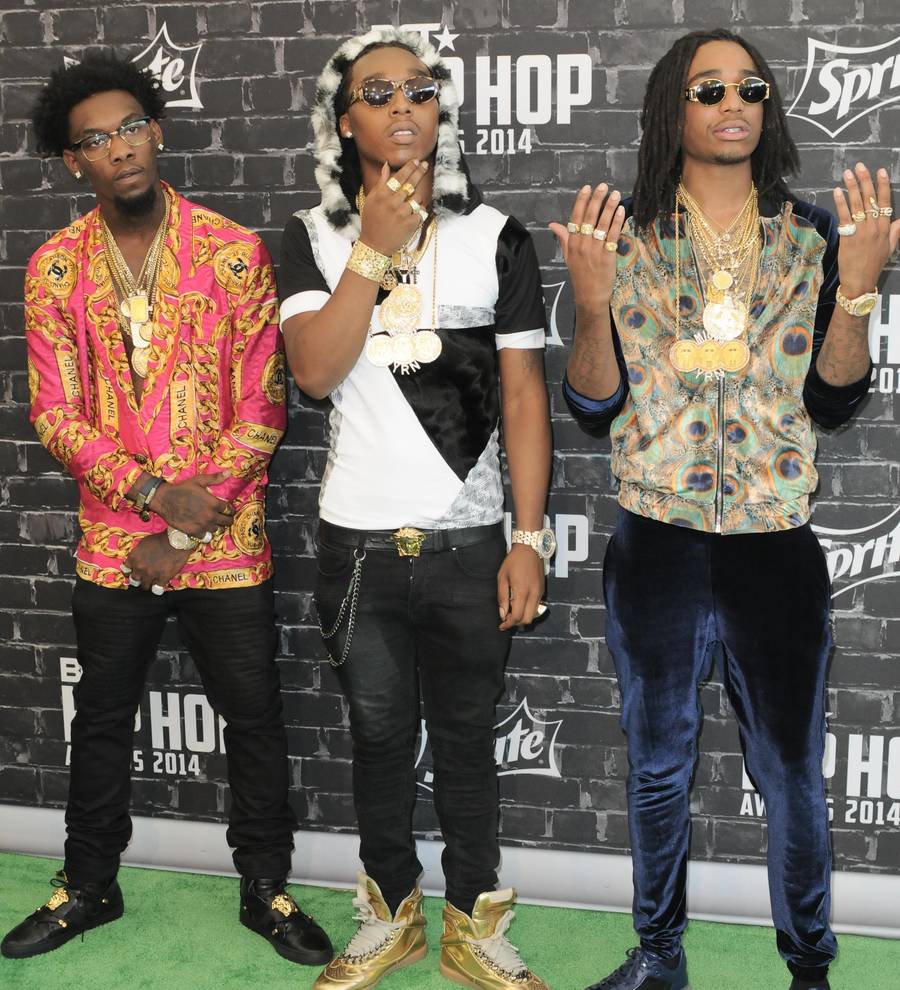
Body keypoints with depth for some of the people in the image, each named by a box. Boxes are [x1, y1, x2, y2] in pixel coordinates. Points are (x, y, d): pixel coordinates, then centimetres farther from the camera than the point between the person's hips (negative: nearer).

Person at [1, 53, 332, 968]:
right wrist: (152, 491, -17)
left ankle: (266, 889, 26)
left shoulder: (234, 253, -7)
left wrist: (189, 529, -13)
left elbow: (261, 408, -8)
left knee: (254, 716, 6)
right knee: (101, 718, 15)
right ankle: (88, 886, 33)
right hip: (112, 541, 2)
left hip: (225, 543, -2)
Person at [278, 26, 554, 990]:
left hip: (467, 541, 0)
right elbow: (315, 369, -13)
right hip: (358, 544, 1)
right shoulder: (313, 237, 1)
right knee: (379, 737, 14)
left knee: (466, 739, 11)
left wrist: (530, 536, -7)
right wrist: (377, 248, -18)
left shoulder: (493, 236, 0)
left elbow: (523, 393, -2)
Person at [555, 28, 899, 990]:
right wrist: (592, 302, -18)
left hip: (775, 550, 0)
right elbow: (594, 405, -2)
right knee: (657, 766, 15)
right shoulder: (626, 238, 1)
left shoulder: (813, 237, 2)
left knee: (791, 775, 7)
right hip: (654, 548, 1)